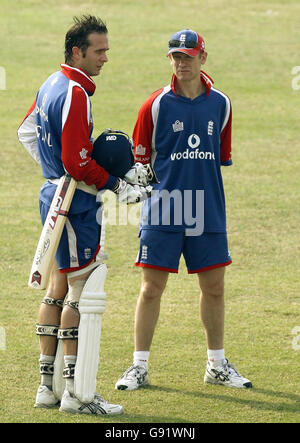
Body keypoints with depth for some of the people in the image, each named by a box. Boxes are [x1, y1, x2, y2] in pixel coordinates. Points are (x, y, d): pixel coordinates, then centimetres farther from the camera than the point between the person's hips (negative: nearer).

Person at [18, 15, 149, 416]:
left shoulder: (52, 85, 12)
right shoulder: (75, 93, -19)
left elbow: (27, 131, 27)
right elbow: (78, 162, -22)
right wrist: (116, 185, -13)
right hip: (76, 202, -10)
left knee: (59, 288, 13)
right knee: (81, 291, -9)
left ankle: (47, 386, 17)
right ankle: (76, 393, -10)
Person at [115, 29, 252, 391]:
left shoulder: (220, 104, 6)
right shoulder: (156, 105, -3)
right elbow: (140, 160, 2)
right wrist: (159, 186, -8)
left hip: (208, 211, 3)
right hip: (162, 211, -3)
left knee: (214, 286, 8)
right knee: (152, 288, -2)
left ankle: (216, 365, 21)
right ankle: (139, 367, 6)